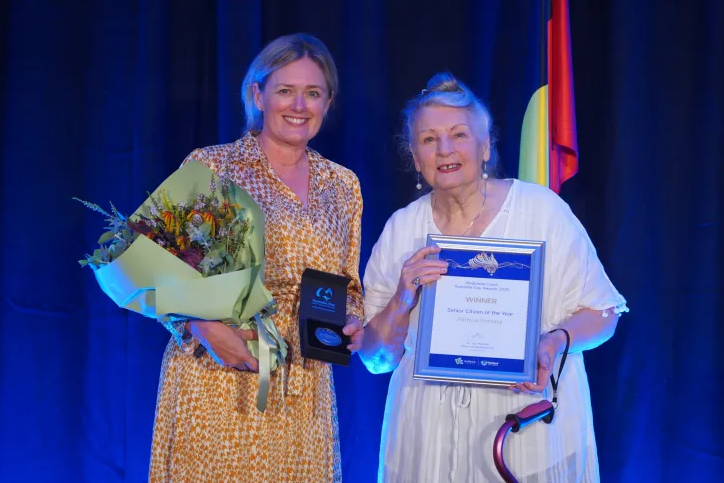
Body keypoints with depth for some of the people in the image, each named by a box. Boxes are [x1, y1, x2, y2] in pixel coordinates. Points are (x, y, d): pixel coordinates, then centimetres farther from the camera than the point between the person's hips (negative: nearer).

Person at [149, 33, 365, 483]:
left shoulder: (343, 187, 10)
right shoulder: (209, 168, -3)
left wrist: (352, 321, -3)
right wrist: (203, 327, -20)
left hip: (304, 392, 4)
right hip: (216, 382, -3)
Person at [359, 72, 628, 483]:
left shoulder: (542, 208, -7)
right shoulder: (402, 230, 1)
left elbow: (601, 315, -4)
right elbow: (376, 357, 3)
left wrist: (556, 340, -23)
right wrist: (403, 300, -15)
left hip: (530, 426, -2)